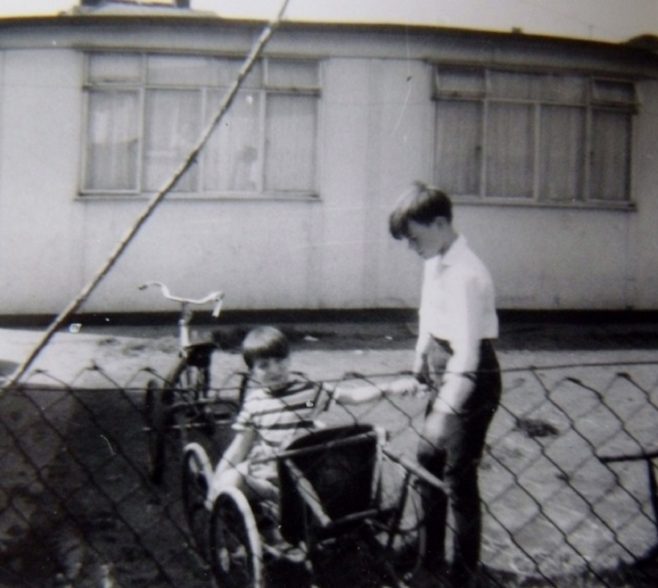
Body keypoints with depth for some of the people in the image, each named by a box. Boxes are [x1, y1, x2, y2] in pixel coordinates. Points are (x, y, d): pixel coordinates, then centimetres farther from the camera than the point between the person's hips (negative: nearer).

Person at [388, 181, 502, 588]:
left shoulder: (465, 275, -26)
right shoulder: (435, 262, 2)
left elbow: (467, 352, -31)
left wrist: (444, 411, -35)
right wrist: (421, 359, 19)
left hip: (471, 381, -9)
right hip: (445, 374, 10)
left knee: (459, 479, 0)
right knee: (429, 462, 19)